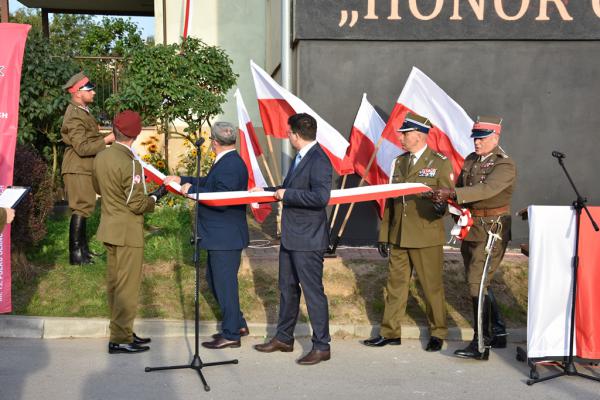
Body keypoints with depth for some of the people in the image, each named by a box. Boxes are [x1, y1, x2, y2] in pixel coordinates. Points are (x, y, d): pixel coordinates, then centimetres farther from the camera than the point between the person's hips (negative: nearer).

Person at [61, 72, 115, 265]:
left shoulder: (82, 111, 13)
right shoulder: (75, 116, -20)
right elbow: (82, 147, -26)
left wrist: (105, 138, 9)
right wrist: (106, 140, -21)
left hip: (84, 168, 10)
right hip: (78, 169, -10)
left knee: (84, 207, 16)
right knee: (81, 208, -7)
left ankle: (82, 247, 26)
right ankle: (75, 253, -3)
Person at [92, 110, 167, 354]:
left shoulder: (101, 157, 3)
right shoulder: (130, 163, -22)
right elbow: (137, 204, -20)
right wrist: (156, 196, -4)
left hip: (109, 229, 8)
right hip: (127, 233, -8)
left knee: (114, 283, 16)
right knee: (127, 286, 0)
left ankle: (121, 331, 27)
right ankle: (120, 339, 5)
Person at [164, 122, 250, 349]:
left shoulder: (230, 165, -22)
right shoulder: (227, 162, 11)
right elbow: (209, 183, 23)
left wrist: (192, 190, -19)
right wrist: (182, 180, 20)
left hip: (226, 237, -11)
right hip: (221, 236, 11)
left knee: (225, 283, -1)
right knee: (214, 279, 20)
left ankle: (231, 335, 10)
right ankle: (238, 324, 29)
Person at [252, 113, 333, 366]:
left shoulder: (318, 160, -19)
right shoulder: (301, 157, 12)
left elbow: (321, 196, -30)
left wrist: (286, 194, -22)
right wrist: (267, 191, 23)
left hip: (308, 240, -10)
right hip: (291, 237, 10)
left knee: (313, 291, -1)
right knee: (287, 288, 18)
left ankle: (322, 346, 9)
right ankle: (284, 338, 32)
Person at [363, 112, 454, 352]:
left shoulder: (440, 163, -3)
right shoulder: (399, 163, 13)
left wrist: (440, 205, -28)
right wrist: (384, 235, 13)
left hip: (427, 237, -5)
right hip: (398, 237, 5)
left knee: (432, 286, 4)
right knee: (395, 285, 9)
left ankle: (437, 334, 18)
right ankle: (390, 333, 18)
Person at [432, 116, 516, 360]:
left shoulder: (505, 165, -13)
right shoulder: (471, 160, 12)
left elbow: (487, 189, -30)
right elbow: (461, 188, 19)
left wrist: (452, 194, -38)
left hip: (492, 230, -8)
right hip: (470, 228, 8)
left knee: (476, 283, -14)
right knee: (476, 283, 14)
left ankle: (481, 344, -9)